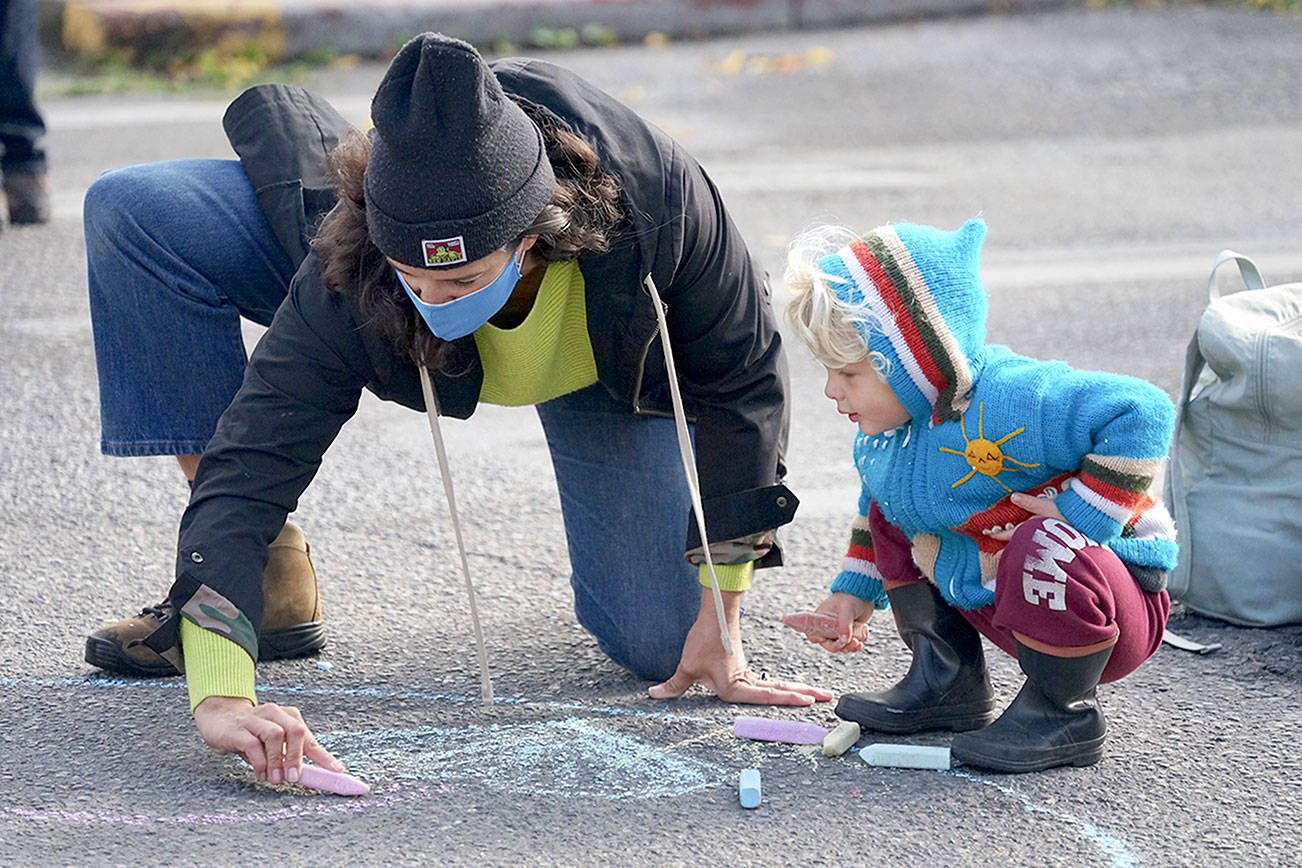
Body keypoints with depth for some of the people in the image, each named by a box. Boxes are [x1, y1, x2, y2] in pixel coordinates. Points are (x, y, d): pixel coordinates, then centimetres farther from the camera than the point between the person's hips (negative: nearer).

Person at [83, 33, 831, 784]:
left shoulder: (655, 200, -43)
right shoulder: (348, 281, -43)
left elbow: (745, 378, -26)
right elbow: (252, 463, -44)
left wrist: (720, 627, -22)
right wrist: (222, 699, -59)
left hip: (609, 358, 0)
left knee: (666, 647, -15)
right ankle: (272, 579, -13)